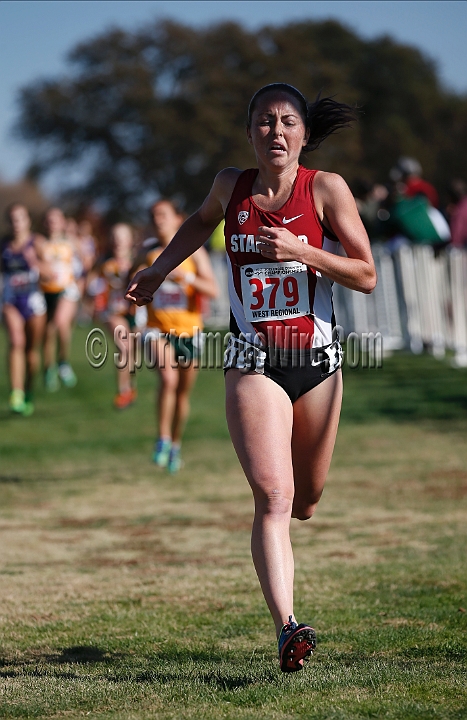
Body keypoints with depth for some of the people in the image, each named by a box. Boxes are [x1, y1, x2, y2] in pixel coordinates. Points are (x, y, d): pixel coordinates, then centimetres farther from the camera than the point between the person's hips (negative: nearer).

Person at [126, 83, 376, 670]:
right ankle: (286, 627, -25)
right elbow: (202, 222, 26)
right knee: (272, 497, -17)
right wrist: (156, 272, 22)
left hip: (317, 360, 1)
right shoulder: (231, 186, 1)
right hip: (252, 364, -1)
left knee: (304, 501, 16)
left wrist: (302, 251, -19)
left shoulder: (327, 189, -6)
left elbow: (367, 276, -7)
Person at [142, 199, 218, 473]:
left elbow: (213, 290, -12)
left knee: (183, 391, 11)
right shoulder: (149, 254, 4)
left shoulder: (194, 252, -2)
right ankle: (163, 440, -15)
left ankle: (176, 445, 30)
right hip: (159, 328, 0)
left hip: (189, 329, 0)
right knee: (168, 379, -25)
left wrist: (185, 277, -26)